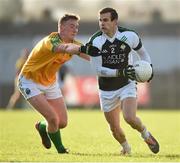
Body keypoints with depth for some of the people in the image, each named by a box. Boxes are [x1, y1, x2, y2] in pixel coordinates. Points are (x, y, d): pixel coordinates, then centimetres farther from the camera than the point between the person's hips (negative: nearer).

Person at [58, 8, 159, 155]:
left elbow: (142, 52, 8)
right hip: (107, 90, 1)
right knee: (115, 128, 7)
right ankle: (126, 147, 39)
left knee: (130, 118, -24)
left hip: (127, 85, -1)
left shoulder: (129, 35, -11)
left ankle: (146, 135, 8)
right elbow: (98, 69, -15)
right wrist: (120, 72, -26)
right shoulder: (96, 41, -14)